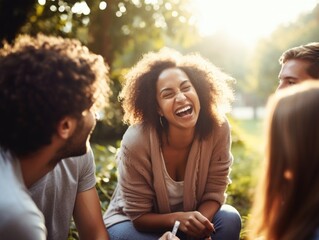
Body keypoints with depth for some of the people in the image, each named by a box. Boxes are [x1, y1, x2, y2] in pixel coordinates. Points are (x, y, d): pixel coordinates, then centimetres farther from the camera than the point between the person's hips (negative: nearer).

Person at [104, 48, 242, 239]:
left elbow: (214, 194, -12)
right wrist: (177, 218, -36)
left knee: (229, 220, -24)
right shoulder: (136, 141, -29)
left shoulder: (218, 129, -22)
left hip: (190, 218, 3)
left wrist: (200, 221, -33)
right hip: (134, 222, -2)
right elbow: (139, 215, -18)